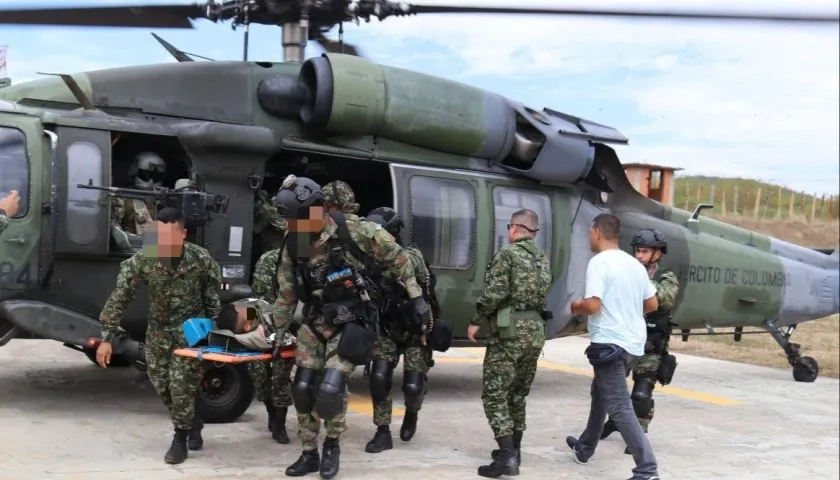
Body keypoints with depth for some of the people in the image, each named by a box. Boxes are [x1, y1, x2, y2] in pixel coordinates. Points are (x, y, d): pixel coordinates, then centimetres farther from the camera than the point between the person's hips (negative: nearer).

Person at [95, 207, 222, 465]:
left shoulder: (201, 259, -20)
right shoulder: (142, 259, -20)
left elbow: (213, 295, -4)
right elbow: (119, 298, -17)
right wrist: (108, 337, -20)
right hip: (158, 329, 3)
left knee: (181, 385, -8)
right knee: (161, 384, 7)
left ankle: (180, 438, 11)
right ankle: (193, 421, 31)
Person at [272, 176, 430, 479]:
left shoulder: (353, 232, -17)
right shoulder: (293, 247, -4)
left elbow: (397, 257, -5)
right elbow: (286, 295, 9)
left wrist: (416, 296, -3)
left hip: (350, 324, -5)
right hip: (314, 324, 5)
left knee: (330, 388, -17)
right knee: (302, 388, 4)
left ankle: (332, 444, 12)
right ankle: (309, 454, 24)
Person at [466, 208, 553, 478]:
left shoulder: (507, 253, -9)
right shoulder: (542, 259, 15)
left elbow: (495, 293, -16)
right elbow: (542, 295, 13)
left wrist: (476, 321, -6)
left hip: (510, 331, -7)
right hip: (536, 332, 8)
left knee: (494, 394, -3)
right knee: (517, 395, 18)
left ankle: (507, 457, -11)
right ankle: (513, 451, 24)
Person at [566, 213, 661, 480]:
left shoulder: (599, 262, -14)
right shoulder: (635, 264, 10)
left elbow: (593, 305, -22)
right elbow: (652, 304, 14)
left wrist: (577, 307, -1)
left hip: (610, 344, -9)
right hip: (634, 343, 9)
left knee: (619, 408, -8)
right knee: (600, 394, 26)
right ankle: (584, 448, 41)